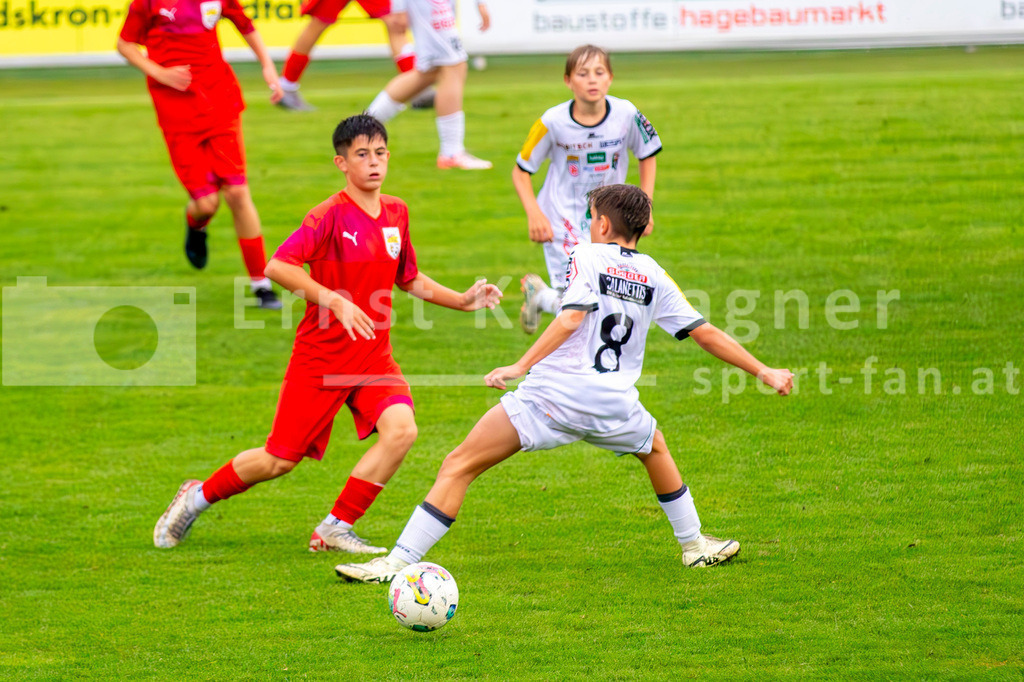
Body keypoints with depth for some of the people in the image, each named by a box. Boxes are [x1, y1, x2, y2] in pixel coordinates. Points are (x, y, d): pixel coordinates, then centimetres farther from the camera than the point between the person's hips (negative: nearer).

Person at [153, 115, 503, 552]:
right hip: (321, 357, -5)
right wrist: (334, 300, -33)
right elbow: (277, 267, -27)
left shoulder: (396, 213, 6)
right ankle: (198, 496, 27)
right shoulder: (330, 216, -15)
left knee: (400, 429, -21)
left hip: (373, 354, 5)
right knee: (281, 459, -1)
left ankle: (335, 531, -8)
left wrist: (462, 300, 12)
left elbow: (409, 280, 22)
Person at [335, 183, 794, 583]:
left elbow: (572, 318, -13)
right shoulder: (654, 278, 15)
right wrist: (764, 372, 26)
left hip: (552, 395, -4)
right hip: (614, 405, 4)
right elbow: (706, 334, 16)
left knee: (459, 466, -2)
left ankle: (399, 561, -11)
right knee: (655, 450, 38)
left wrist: (521, 366, -18)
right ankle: (695, 545, 42)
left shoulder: (588, 257, 3)